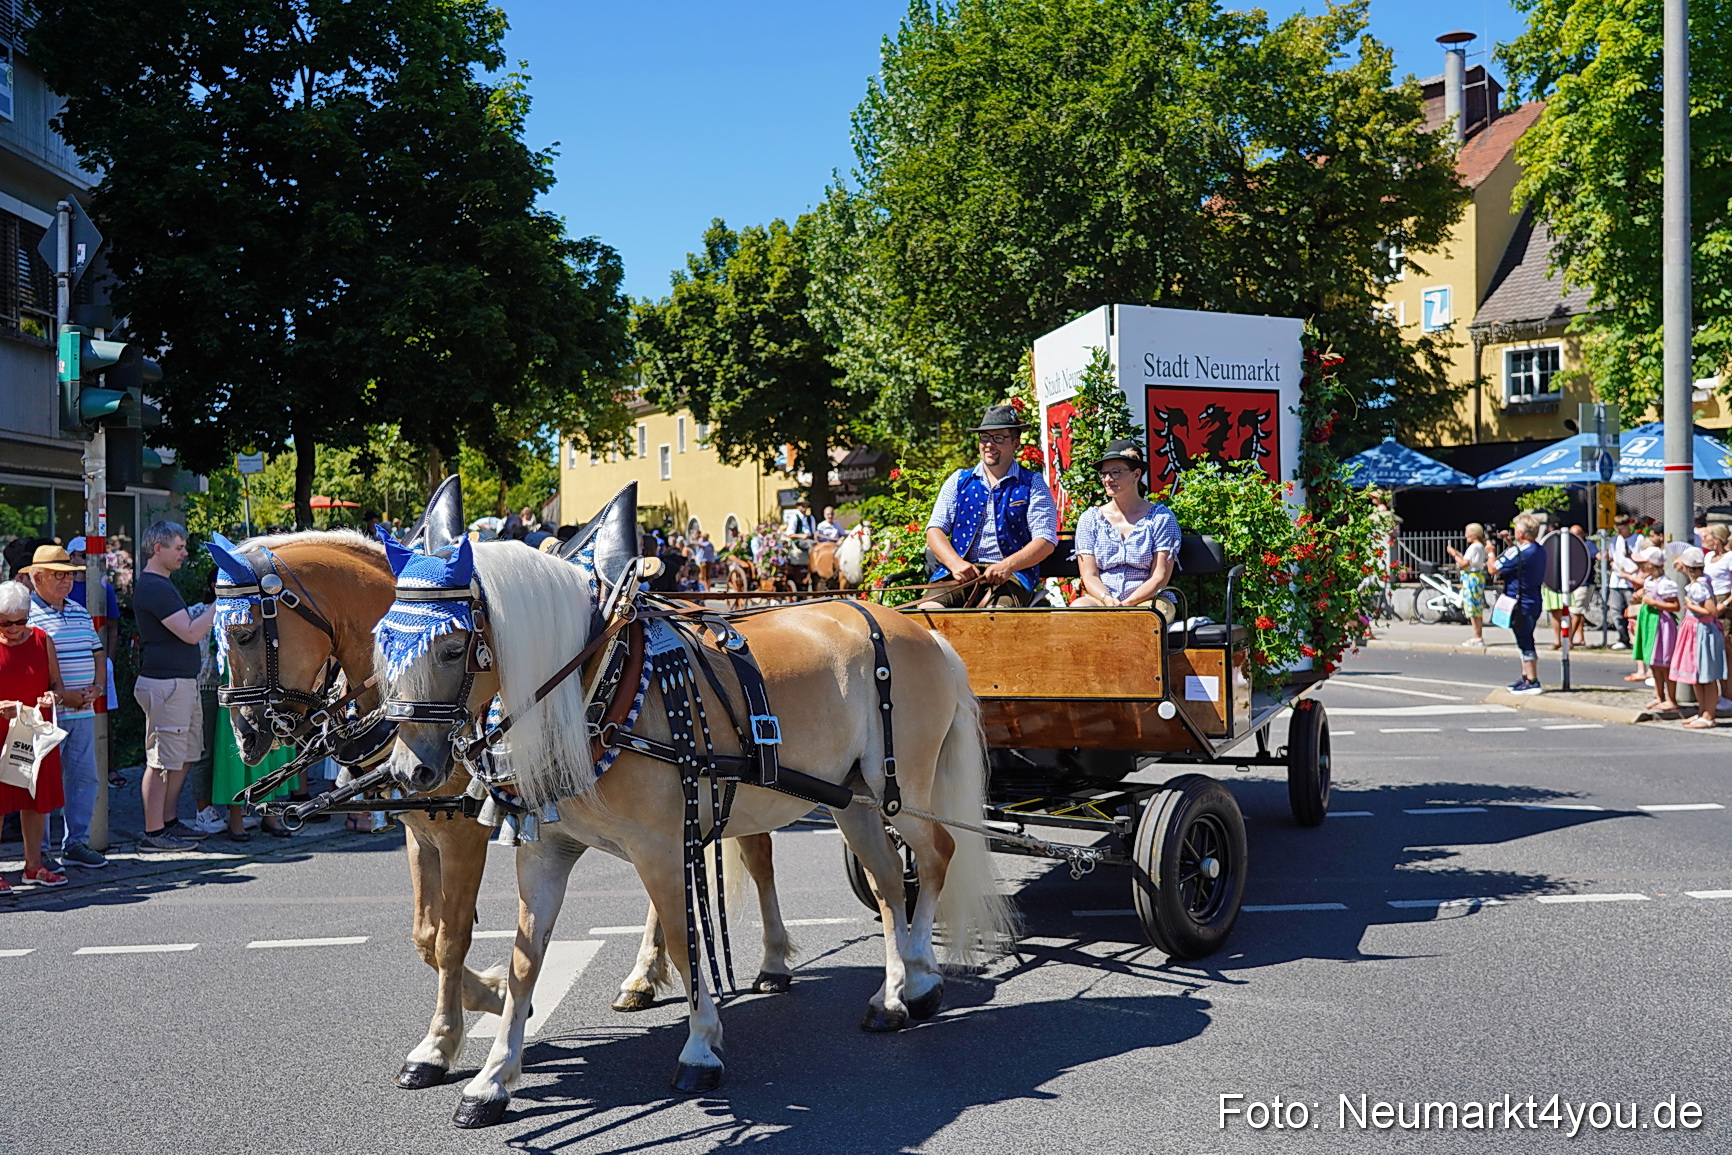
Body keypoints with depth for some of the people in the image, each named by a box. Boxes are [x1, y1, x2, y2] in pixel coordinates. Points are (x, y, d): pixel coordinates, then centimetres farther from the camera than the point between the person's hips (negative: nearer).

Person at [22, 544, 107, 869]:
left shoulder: (80, 612, 16)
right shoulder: (27, 614, -7)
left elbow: (97, 653, 22)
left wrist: (97, 687, 4)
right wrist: (61, 695, -17)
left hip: (83, 712, 7)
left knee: (84, 776, 7)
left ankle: (76, 843, 17)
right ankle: (40, 849, 9)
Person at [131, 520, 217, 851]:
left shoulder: (161, 584, 18)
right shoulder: (154, 587, -16)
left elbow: (185, 624, 28)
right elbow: (191, 634, -21)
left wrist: (204, 612, 14)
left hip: (183, 681, 11)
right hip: (165, 683, -11)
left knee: (185, 756, 16)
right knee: (162, 761, -5)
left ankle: (168, 822, 24)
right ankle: (153, 833, 0)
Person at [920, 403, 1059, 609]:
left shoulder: (1033, 484, 11)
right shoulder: (958, 480, 19)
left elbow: (1045, 541, 1)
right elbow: (935, 530, 12)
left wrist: (1007, 566, -17)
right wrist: (956, 563, -9)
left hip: (1011, 575, -3)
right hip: (960, 574, 3)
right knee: (928, 609, -28)